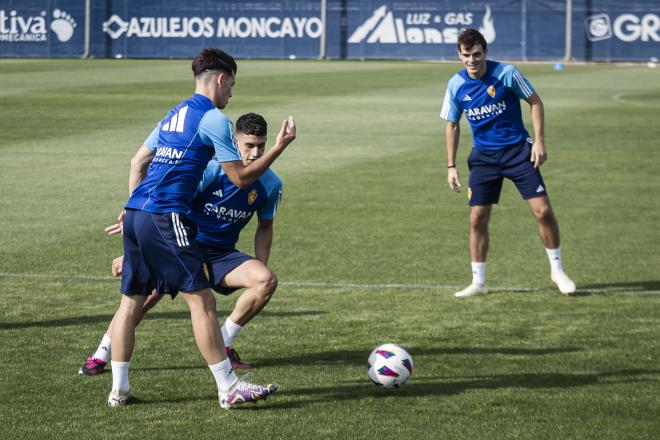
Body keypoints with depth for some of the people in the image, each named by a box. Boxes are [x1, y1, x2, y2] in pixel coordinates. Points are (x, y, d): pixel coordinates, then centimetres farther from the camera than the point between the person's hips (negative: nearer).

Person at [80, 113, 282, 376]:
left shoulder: (271, 184, -5)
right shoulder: (211, 170, -18)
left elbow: (265, 227, 11)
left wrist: (259, 270, 2)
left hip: (222, 255, 3)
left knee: (268, 281, -22)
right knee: (147, 292, -24)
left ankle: (222, 346, -3)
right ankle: (101, 356, -3)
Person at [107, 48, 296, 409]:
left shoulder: (175, 114, 21)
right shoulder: (214, 119, -5)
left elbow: (137, 162, 26)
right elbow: (240, 177, -5)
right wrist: (280, 147, 4)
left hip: (136, 213, 9)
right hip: (165, 217, -9)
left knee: (131, 300, 11)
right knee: (201, 300, -4)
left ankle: (118, 389, 13)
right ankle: (229, 388, -2)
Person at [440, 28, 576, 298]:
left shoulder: (506, 73, -12)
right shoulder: (456, 85, -4)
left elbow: (535, 103, -2)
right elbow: (452, 125, 9)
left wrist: (539, 140, -11)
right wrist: (451, 166, 5)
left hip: (518, 150, -2)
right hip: (483, 156, 2)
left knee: (543, 210, -8)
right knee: (477, 218, -4)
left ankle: (557, 271, 9)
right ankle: (478, 282, 9)